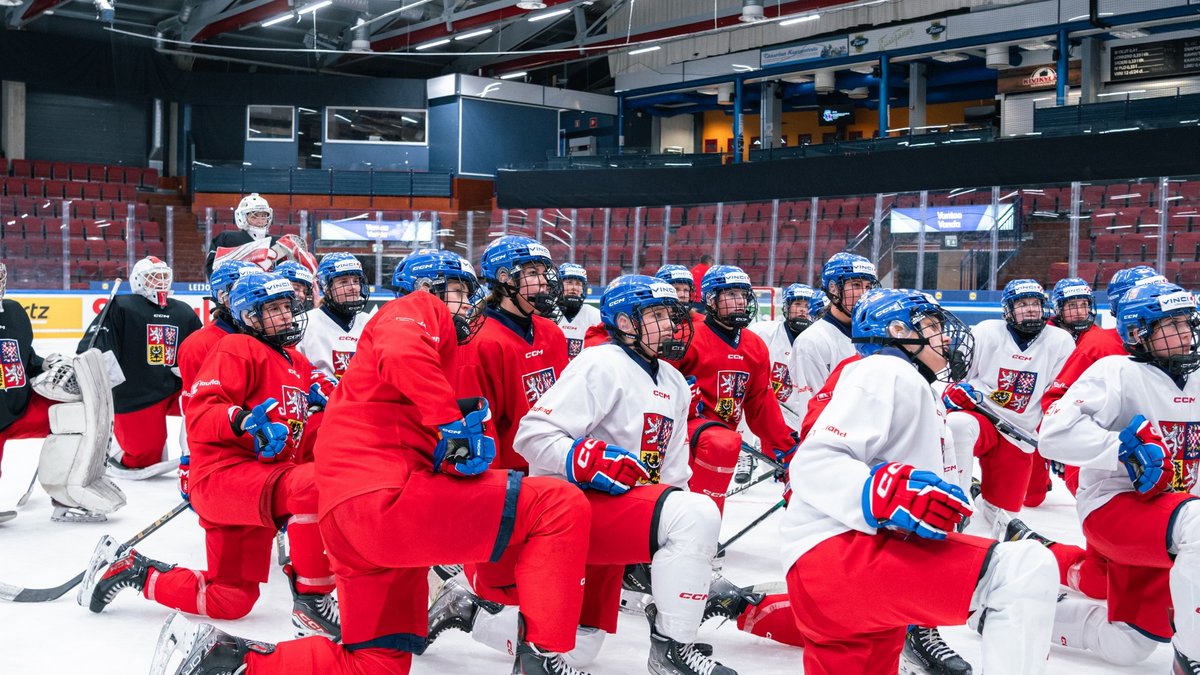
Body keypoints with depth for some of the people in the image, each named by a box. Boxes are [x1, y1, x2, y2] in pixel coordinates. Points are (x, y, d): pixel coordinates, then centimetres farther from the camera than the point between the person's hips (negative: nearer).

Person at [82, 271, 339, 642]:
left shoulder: (298, 363, 20)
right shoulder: (237, 350, -6)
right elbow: (199, 415, -17)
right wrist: (242, 420, -35)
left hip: (264, 479, 9)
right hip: (223, 475, -9)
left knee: (231, 600, 12)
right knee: (316, 485, -36)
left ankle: (132, 569, 29)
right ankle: (313, 603, -26)